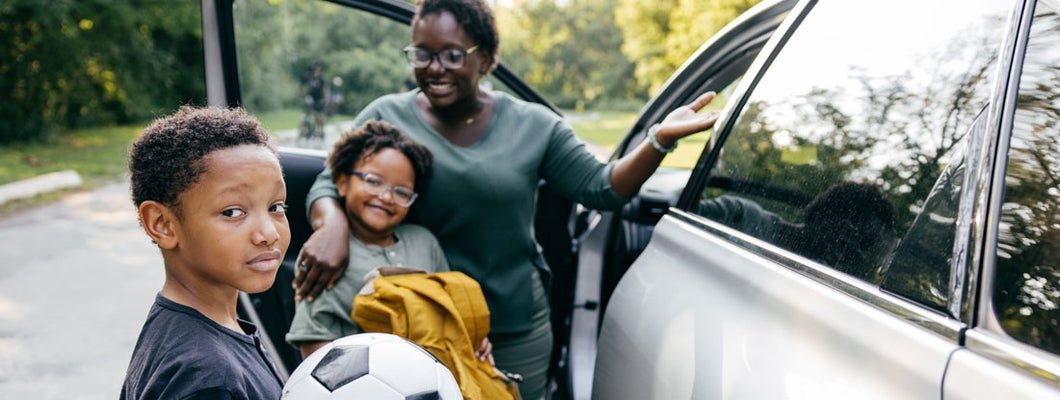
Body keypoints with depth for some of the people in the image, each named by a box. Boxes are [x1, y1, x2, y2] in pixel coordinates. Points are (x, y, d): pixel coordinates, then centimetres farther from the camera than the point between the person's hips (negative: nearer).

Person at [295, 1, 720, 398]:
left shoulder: (533, 125, -1)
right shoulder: (386, 117, -3)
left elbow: (600, 188, -2)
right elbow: (328, 184, -3)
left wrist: (660, 139, -17)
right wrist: (332, 223, -27)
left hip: (518, 330, 1)